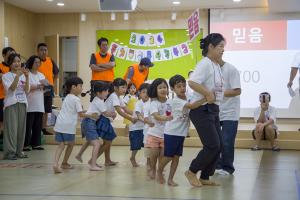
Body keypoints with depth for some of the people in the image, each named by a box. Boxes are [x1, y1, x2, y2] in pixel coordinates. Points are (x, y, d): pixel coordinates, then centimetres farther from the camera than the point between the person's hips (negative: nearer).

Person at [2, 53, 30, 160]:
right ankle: (9, 152, -4)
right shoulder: (6, 76, -2)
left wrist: (27, 77, -13)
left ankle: (19, 151, 12)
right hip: (11, 104, -4)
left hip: (22, 104, 4)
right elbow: (12, 88, -16)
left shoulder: (23, 75, 10)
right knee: (11, 128, -7)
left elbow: (26, 90, -1)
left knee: (21, 128, 4)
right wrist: (17, 75, -25)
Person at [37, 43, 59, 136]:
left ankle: (44, 129, 21)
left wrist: (54, 83, 14)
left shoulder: (50, 61, 8)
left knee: (46, 110, 12)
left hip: (49, 88, 6)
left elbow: (56, 73, 22)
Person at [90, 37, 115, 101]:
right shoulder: (94, 56, 6)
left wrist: (99, 65, -6)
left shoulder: (111, 56, 11)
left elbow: (112, 65, -10)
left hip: (109, 82, 1)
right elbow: (93, 67, -9)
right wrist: (107, 67, -6)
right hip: (96, 82, -1)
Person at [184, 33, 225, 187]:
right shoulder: (205, 64, -15)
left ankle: (205, 177, 18)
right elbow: (192, 82, -28)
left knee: (218, 146, 8)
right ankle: (192, 171, 6)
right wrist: (208, 94, -25)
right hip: (201, 110, -9)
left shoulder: (216, 66, 13)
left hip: (213, 110, 9)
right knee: (212, 145, -10)